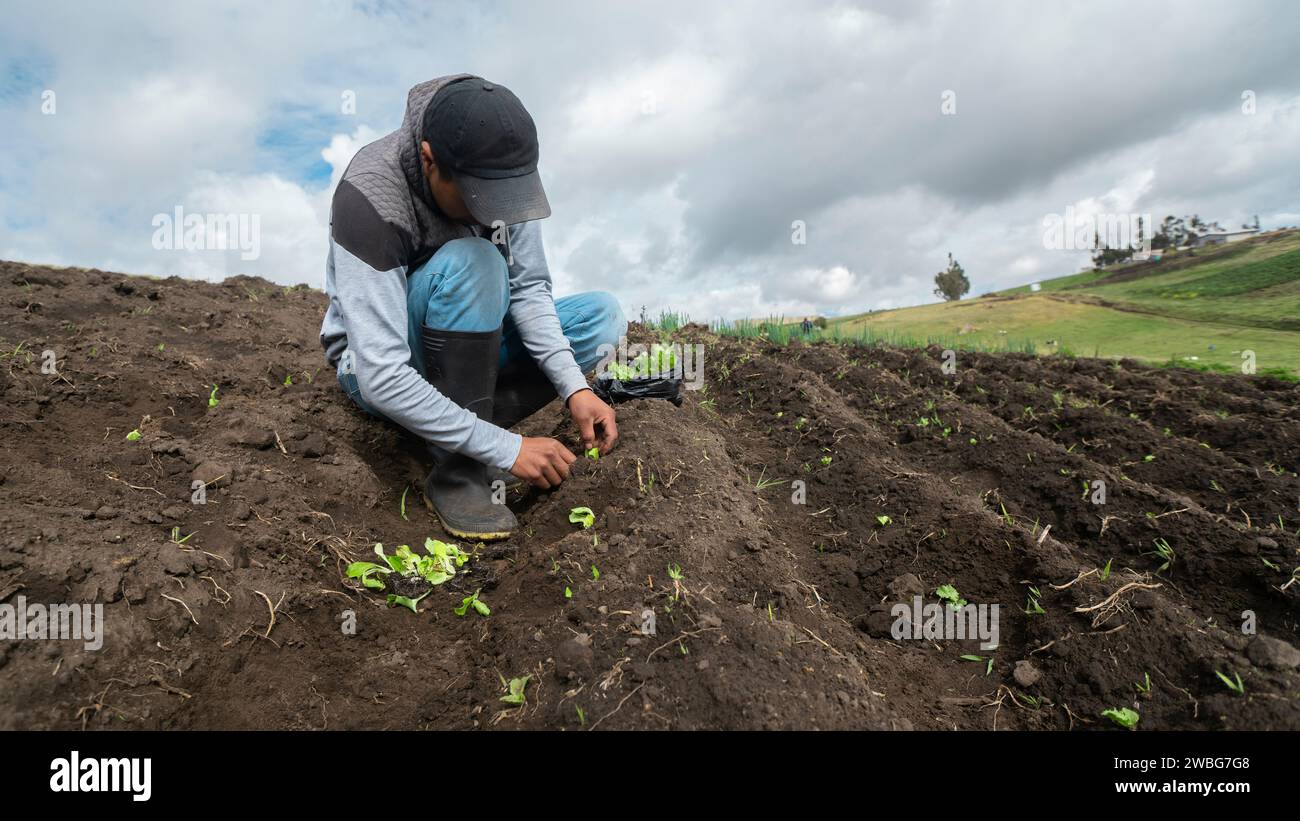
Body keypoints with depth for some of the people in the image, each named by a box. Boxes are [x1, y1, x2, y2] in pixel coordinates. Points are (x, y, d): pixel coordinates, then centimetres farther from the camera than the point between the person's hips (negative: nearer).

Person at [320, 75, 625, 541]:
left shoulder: (495, 166, -15)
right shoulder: (369, 199, -31)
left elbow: (527, 286, -10)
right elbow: (382, 379, -35)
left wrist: (574, 385, -22)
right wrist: (507, 448, -36)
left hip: (464, 342, 6)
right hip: (376, 366, -6)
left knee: (602, 317, -10)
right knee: (470, 263, -35)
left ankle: (464, 434, -17)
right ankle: (458, 471, -25)